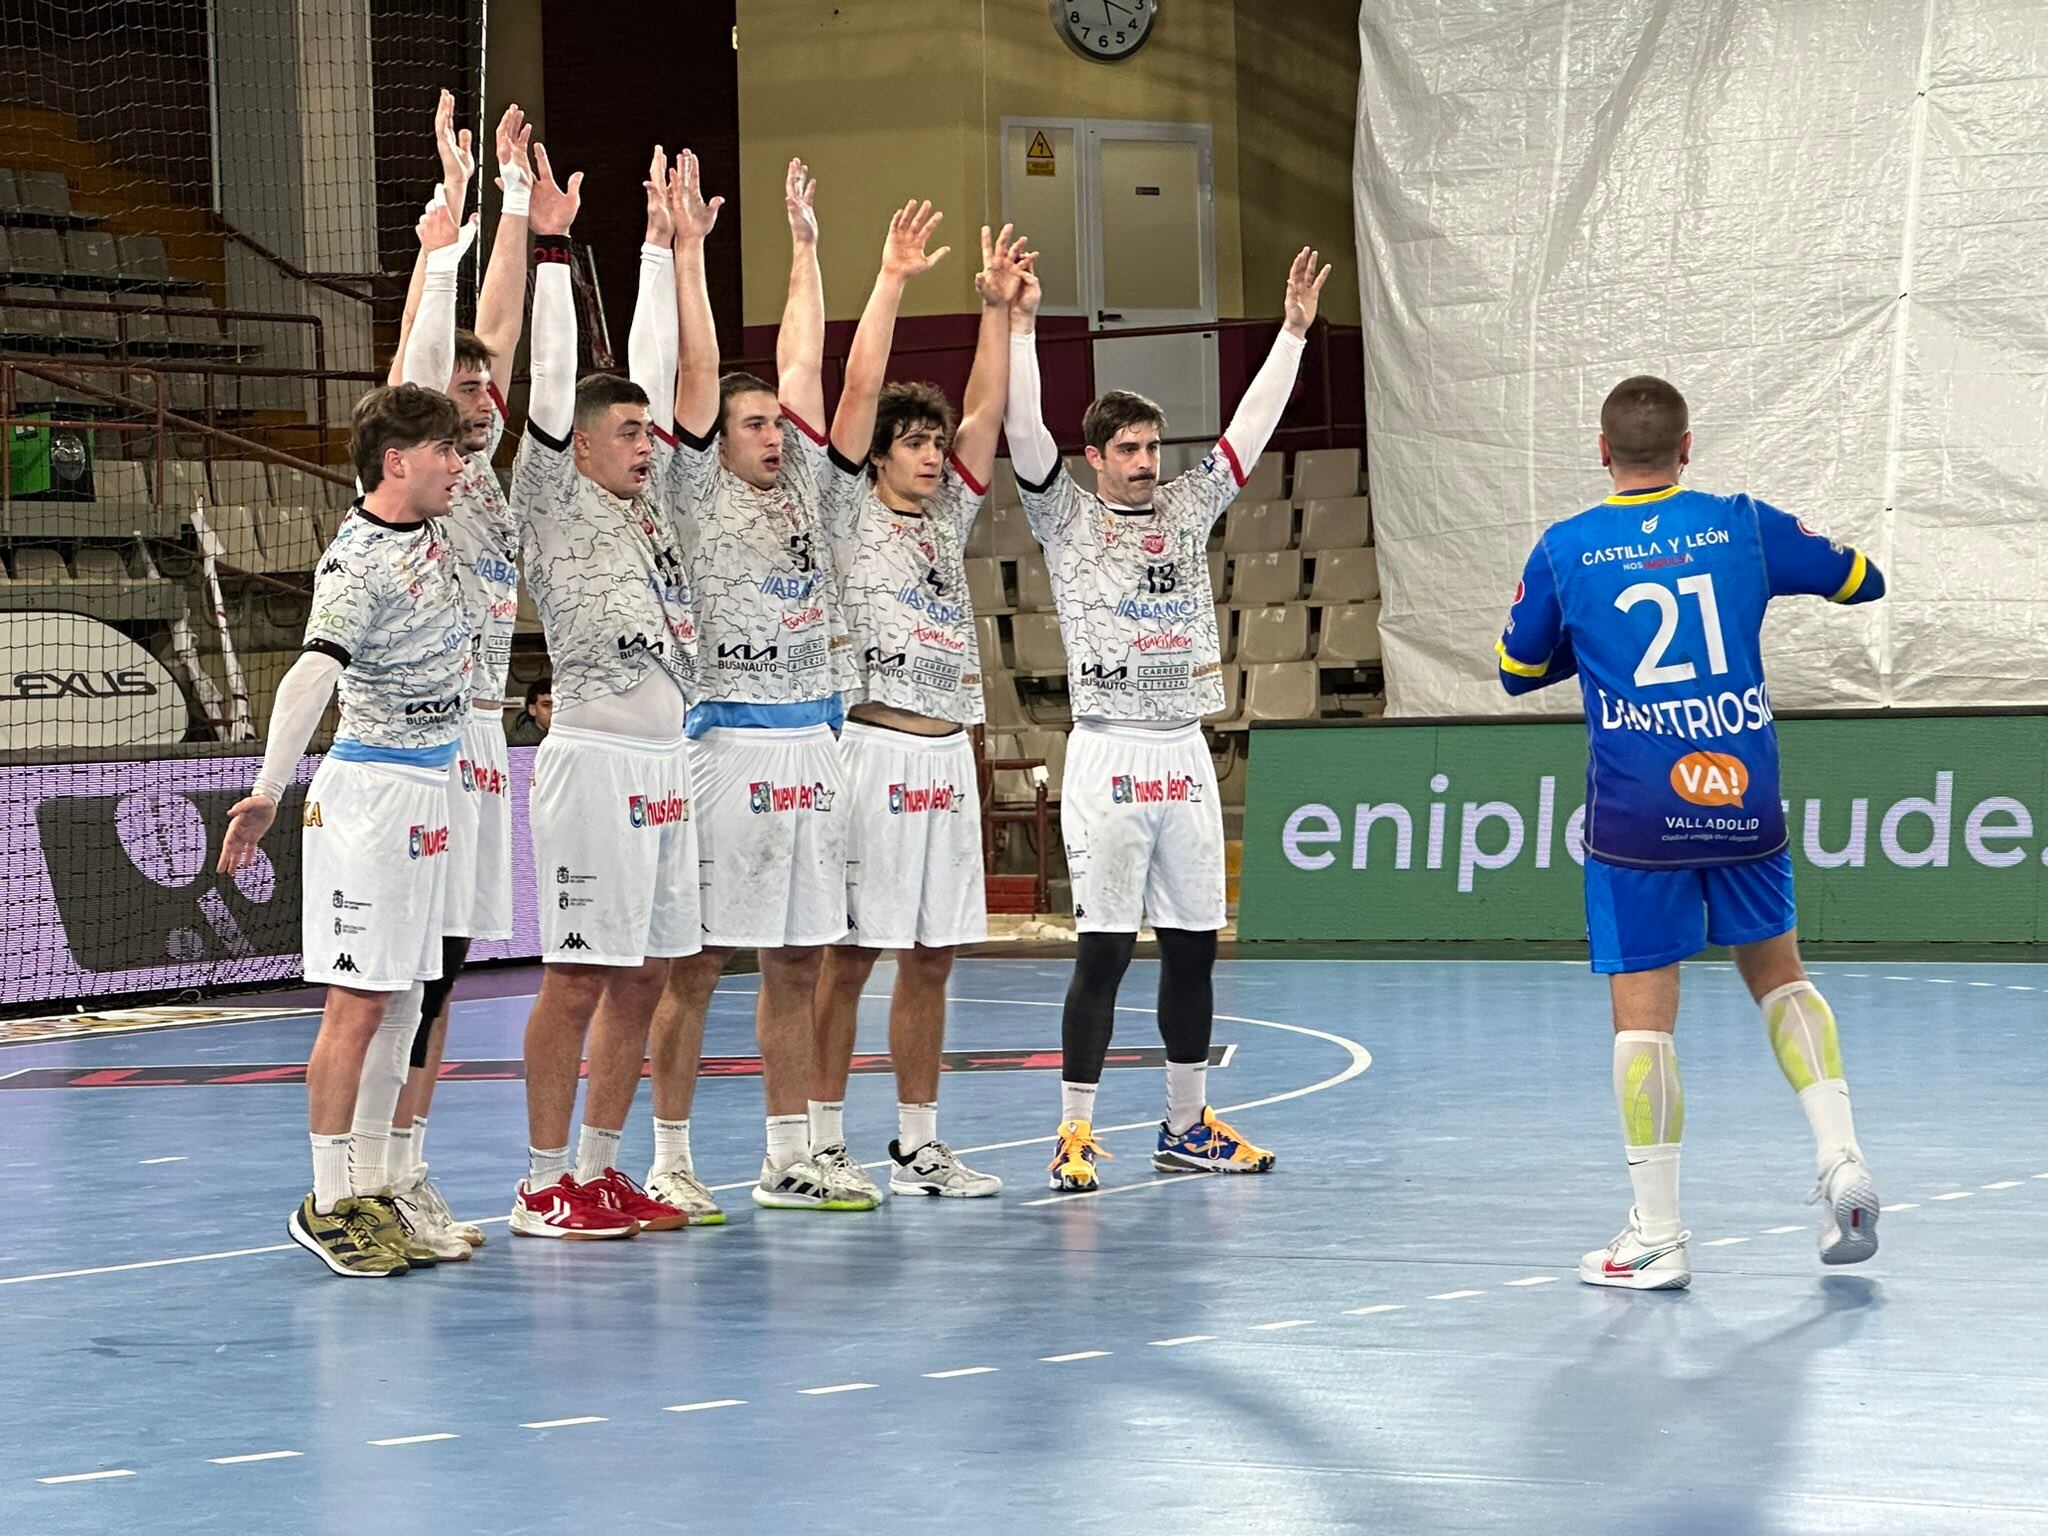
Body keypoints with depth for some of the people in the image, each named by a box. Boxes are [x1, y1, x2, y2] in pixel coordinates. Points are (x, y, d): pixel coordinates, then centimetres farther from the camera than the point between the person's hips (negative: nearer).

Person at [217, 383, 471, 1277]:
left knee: (399, 1004, 10)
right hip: (371, 791, -9)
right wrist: (268, 791, -46)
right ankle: (326, 1206, -2)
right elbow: (313, 672, -34)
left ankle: (370, 1191, 14)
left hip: (430, 789, 9)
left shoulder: (424, 524, 7)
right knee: (357, 1004, -7)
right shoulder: (357, 564, -19)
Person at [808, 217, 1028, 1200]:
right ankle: (822, 1144, -1)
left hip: (946, 755, 7)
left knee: (931, 959, 8)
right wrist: (891, 281, -10)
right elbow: (858, 390, -8)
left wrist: (998, 308, 7)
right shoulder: (848, 513, 1)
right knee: (849, 955, -5)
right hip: (873, 746, -6)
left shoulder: (948, 520, 18)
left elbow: (986, 412, 14)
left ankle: (917, 1145, 13)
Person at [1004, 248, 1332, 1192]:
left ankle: (1187, 1125, 19)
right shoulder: (1067, 519, 1)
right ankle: (1074, 1133, -5)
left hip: (1183, 753, 5)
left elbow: (1251, 427, 13)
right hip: (1109, 754, -5)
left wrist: (1294, 330, 8)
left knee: (1193, 945, 9)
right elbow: (1024, 433, -12)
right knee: (1103, 949, -9)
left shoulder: (1187, 510, 13)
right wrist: (1019, 328, -21)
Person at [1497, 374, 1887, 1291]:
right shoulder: (1742, 525, 2)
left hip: (1636, 815, -2)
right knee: (1776, 969, 21)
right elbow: (1862, 581, 15)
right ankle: (1840, 1158, 5)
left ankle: (1656, 1239, 1)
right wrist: (1789, 562, 33)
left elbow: (1518, 672, 13)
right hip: (1743, 800, 2)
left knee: (1643, 1012, 1)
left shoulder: (1563, 552, -1)